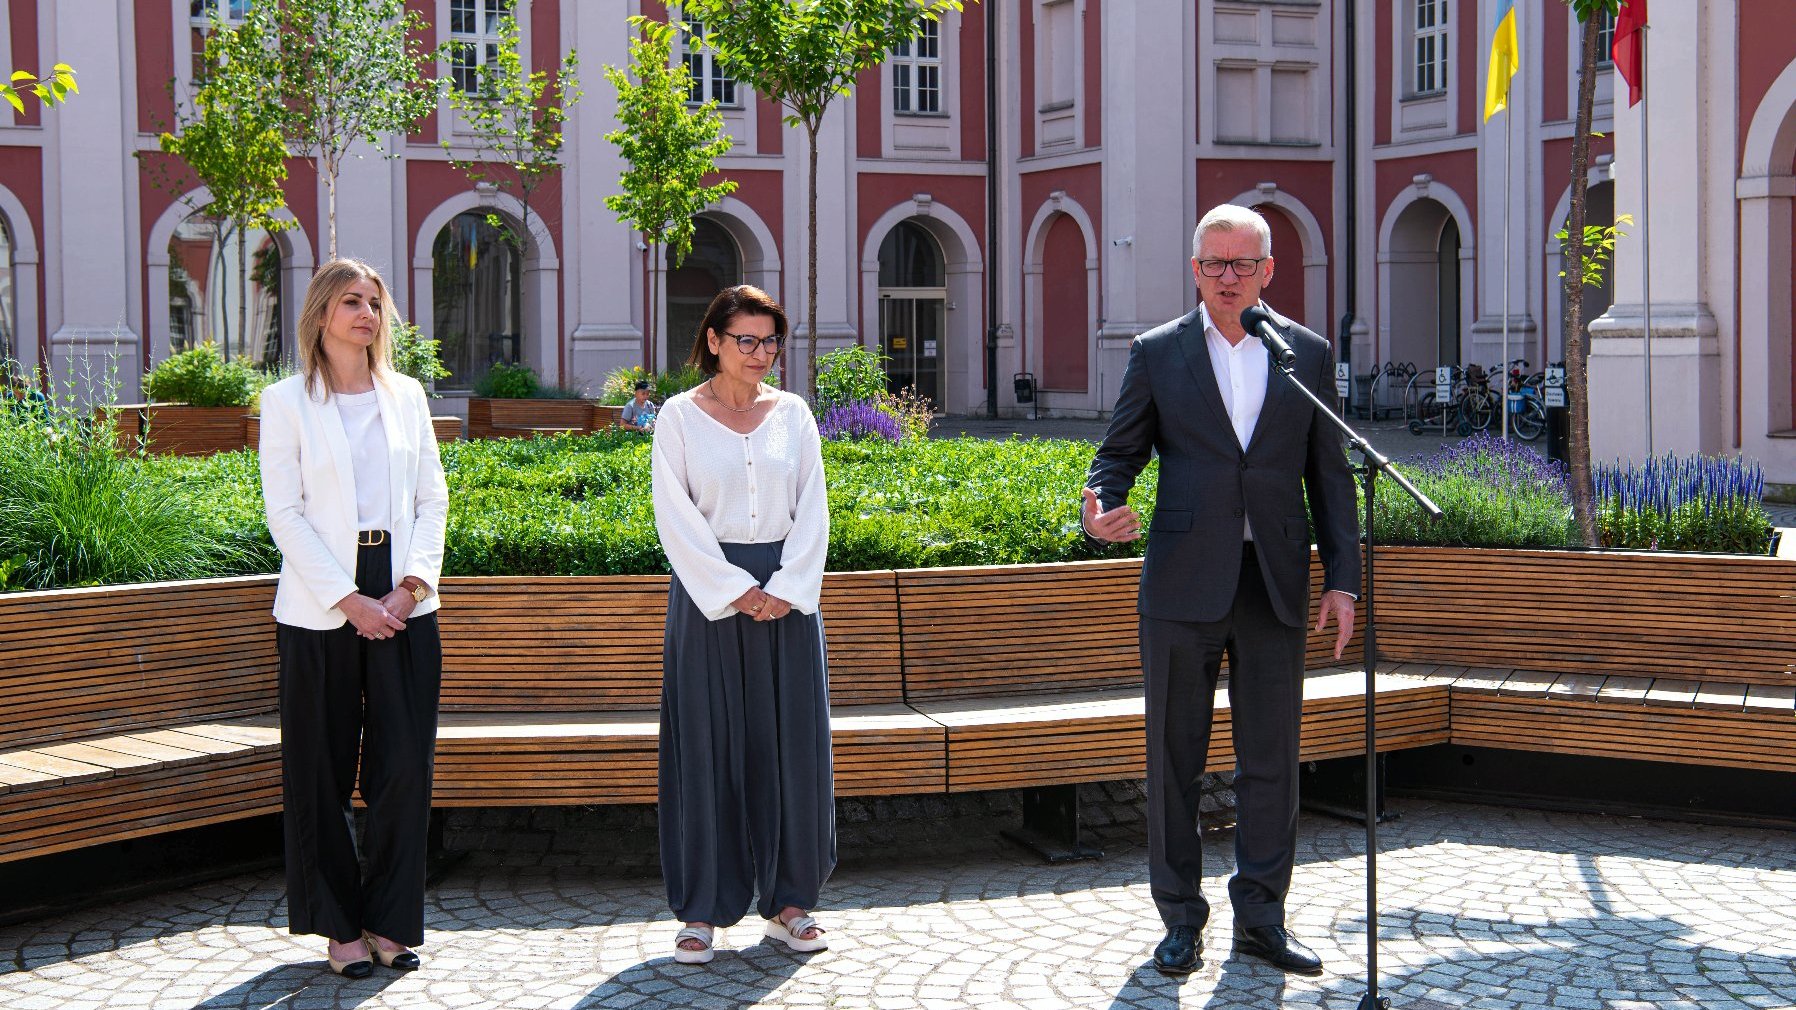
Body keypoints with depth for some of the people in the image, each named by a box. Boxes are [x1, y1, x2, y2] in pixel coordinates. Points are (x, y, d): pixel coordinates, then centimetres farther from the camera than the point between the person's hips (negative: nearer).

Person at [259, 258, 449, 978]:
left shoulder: (406, 395, 12)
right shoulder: (287, 401, 2)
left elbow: (432, 498, 9)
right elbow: (284, 513, -4)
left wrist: (411, 585, -6)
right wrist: (347, 599, -12)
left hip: (403, 601, 3)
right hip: (320, 608, -2)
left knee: (405, 764, -1)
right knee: (324, 771, 2)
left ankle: (389, 921, 12)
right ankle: (341, 927, 14)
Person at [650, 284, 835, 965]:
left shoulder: (792, 413, 9)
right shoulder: (680, 417, 0)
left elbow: (812, 509, 5)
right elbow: (676, 519, -5)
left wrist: (786, 589, -8)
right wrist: (735, 591, -12)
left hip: (787, 593, 3)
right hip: (707, 593, -3)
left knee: (789, 742, 4)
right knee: (708, 746, -1)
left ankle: (788, 900, 14)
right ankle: (702, 910, 6)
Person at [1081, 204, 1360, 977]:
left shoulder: (1309, 355, 8)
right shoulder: (1157, 354, 4)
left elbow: (1329, 476, 9)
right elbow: (1120, 452, 6)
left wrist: (1341, 579, 3)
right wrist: (1100, 506, -17)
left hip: (1274, 585, 1)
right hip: (1182, 584, -1)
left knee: (1270, 759, 6)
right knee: (1174, 759, 5)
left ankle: (1261, 917, 18)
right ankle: (1181, 919, 16)